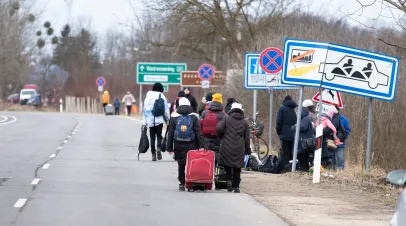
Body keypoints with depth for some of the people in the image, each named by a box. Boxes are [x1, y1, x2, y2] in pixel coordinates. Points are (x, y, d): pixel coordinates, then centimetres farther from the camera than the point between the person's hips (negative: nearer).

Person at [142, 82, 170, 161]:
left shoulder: (149, 97, -2)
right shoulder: (162, 97, -1)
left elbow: (145, 110, -1)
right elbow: (166, 110, 1)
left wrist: (144, 122, 3)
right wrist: (168, 119, 13)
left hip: (151, 120, 0)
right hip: (160, 120, 0)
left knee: (152, 137, 6)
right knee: (159, 135, 11)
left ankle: (153, 154, 3)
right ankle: (158, 148, -16)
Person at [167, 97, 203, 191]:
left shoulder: (174, 117, 4)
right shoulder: (194, 117, 2)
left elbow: (170, 133, 3)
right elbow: (198, 133, -1)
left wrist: (169, 147, 6)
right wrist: (200, 146, -1)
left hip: (179, 145, 1)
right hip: (191, 145, -1)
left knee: (181, 164, 8)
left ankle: (182, 183, 10)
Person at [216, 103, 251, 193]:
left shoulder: (226, 118, 1)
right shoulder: (244, 122, 7)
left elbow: (219, 128, -11)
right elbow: (247, 138, 8)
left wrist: (221, 137, 9)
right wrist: (248, 150, 16)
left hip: (226, 146, -2)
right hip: (239, 148, 2)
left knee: (226, 164, 15)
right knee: (237, 168, 9)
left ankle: (229, 179, -5)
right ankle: (236, 186, 9)